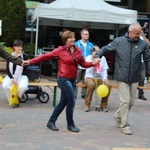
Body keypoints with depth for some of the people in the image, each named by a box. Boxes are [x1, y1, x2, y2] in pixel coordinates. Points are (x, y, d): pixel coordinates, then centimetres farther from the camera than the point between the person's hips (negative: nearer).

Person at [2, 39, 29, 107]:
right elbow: (7, 69, 2)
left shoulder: (24, 56, -1)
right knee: (5, 85, -31)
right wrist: (11, 78, -14)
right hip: (11, 76, 1)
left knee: (23, 87, -34)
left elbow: (24, 69, -9)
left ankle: (17, 97, 0)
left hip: (22, 76, -1)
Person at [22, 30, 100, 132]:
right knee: (71, 101, -6)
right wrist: (30, 62, -5)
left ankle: (51, 122, 25)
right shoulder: (60, 50, -7)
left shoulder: (78, 51, 7)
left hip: (72, 80, 6)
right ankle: (70, 124, 13)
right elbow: (46, 56, -5)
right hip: (64, 79, -6)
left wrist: (93, 63, -10)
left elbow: (83, 63, 9)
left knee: (63, 102, 12)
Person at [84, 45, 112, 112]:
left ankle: (103, 105, -13)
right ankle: (87, 105, -25)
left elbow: (105, 70, 8)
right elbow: (88, 70, -9)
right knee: (91, 84, -39)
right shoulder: (88, 58, 3)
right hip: (90, 77, -3)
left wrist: (104, 78, -8)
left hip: (100, 79, 3)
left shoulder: (103, 58, 11)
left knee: (108, 85, -28)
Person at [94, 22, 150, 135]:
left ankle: (118, 115, 37)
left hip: (134, 78, 4)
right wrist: (97, 56, -14)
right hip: (122, 77, -3)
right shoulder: (118, 41, -5)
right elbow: (105, 49, 3)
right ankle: (124, 125, 9)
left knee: (131, 102, 12)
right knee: (125, 101, -5)